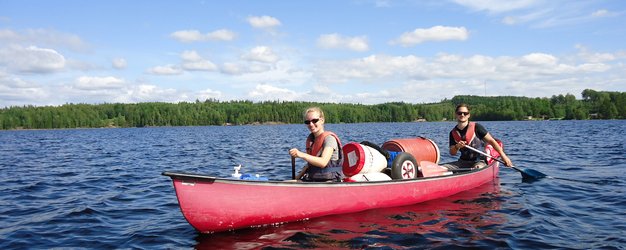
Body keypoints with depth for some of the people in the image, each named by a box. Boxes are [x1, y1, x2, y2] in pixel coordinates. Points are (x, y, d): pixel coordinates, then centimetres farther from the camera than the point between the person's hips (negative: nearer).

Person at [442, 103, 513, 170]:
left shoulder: (476, 127, -8)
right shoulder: (453, 133, 3)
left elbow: (491, 141, -6)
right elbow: (452, 153, 2)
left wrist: (503, 156, -13)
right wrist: (457, 147, -21)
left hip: (479, 161, -3)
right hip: (463, 162, 4)